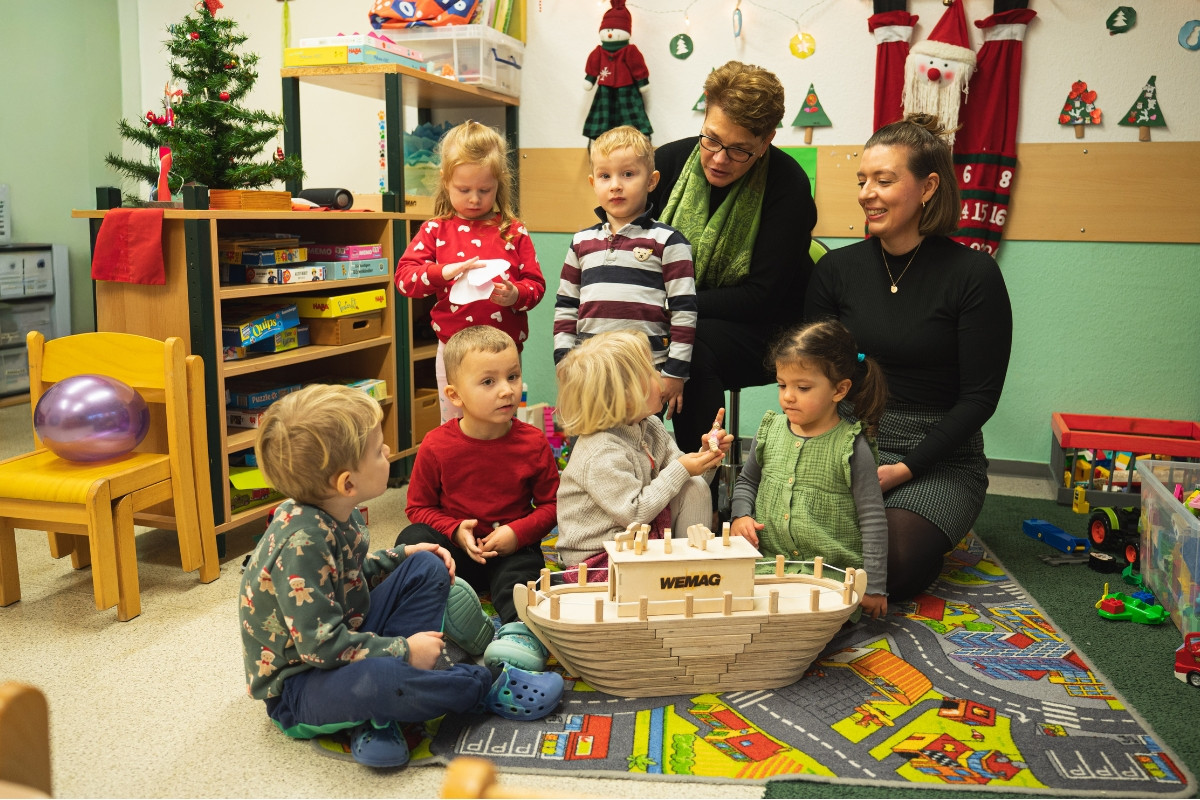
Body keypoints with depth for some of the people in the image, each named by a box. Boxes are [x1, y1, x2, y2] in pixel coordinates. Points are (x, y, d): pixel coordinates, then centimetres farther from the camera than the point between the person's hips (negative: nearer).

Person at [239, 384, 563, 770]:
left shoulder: (339, 514, -2)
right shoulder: (301, 544, -31)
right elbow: (323, 645, -31)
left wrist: (402, 555, 4)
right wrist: (403, 650, -24)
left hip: (343, 640, 10)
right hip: (297, 685, -10)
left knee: (427, 568, 6)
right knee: (374, 679, -42)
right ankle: (489, 687, -12)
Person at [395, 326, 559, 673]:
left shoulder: (533, 443, -8)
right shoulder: (437, 445, -10)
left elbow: (552, 503, 0)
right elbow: (418, 507, 0)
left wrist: (518, 532, -17)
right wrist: (455, 531, -18)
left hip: (511, 548, -1)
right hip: (454, 546, 1)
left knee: (524, 566, -31)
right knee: (412, 540, -24)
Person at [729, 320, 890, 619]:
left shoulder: (851, 447, -8)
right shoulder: (770, 429, 5)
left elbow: (873, 521, -5)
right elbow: (747, 480, 22)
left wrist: (874, 588, -6)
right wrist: (741, 516, 2)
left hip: (833, 570, -4)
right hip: (767, 559, 4)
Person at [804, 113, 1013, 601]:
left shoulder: (974, 274, -7)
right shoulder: (837, 269, 3)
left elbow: (980, 396, -7)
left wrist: (903, 469, -15)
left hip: (939, 456, -2)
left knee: (888, 565, -26)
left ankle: (936, 530, 8)